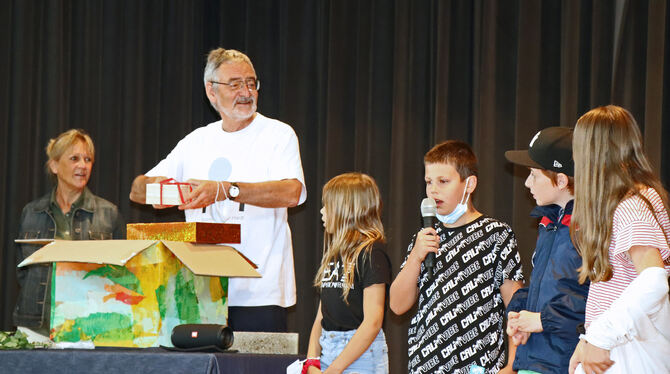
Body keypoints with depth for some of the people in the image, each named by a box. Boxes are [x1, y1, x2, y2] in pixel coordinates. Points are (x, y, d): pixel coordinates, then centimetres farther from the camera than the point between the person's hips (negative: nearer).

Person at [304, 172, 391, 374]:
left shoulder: (371, 253, -9)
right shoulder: (333, 253, 15)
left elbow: (372, 322, -16)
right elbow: (321, 316, 15)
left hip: (361, 351, -7)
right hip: (327, 349, 7)